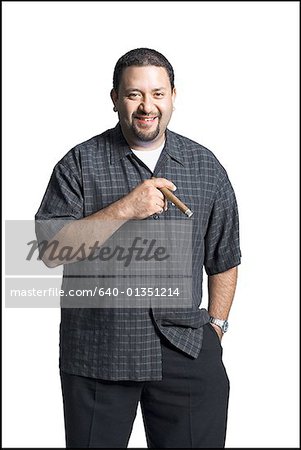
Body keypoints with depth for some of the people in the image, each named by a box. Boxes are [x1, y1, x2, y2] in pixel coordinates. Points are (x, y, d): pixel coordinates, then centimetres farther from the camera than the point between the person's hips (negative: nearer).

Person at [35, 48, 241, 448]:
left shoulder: (206, 167, 6)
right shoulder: (80, 164, -2)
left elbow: (224, 257, 14)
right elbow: (50, 251, -12)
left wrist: (216, 326, 9)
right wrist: (125, 209, -20)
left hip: (186, 352, 2)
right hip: (96, 353, -1)